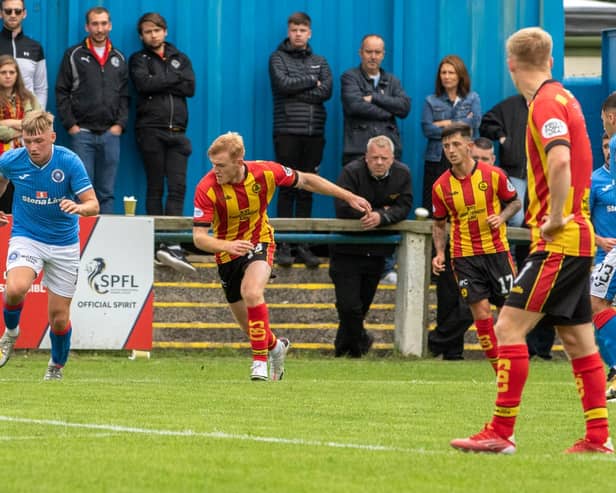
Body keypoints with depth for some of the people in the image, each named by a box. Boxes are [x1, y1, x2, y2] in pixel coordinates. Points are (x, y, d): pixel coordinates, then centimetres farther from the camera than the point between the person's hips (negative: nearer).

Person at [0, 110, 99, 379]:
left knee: (59, 315, 4)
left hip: (63, 244, 0)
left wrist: (79, 207, -39)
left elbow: (93, 205, -18)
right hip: (26, 237, 0)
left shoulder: (69, 162, -17)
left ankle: (56, 368, 30)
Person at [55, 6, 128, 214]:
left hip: (110, 134, 3)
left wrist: (120, 124, 0)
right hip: (82, 133, -3)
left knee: (106, 191, 4)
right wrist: (70, 125, -7)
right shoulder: (74, 55, 4)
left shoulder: (118, 58, 14)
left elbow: (125, 95, 13)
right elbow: (62, 93, 1)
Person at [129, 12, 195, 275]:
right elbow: (143, 83, -11)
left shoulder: (180, 59, 18)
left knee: (177, 188, -9)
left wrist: (159, 83, -6)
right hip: (151, 130, -2)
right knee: (155, 189, 0)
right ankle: (157, 245, 0)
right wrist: (174, 78, -4)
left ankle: (172, 246, -17)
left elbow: (190, 87, 1)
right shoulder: (139, 60, 9)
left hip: (176, 132, 3)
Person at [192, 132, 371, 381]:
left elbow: (306, 180, -3)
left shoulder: (264, 172, -20)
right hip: (227, 253, 2)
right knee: (248, 323, 12)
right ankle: (275, 346, 46)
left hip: (259, 242, -2)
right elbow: (199, 237, -26)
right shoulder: (207, 188, -24)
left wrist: (349, 197, 0)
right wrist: (226, 245, -47)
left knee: (252, 293, -32)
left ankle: (260, 360, -23)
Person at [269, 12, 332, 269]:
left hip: (314, 132, 3)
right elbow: (284, 83, -12)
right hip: (287, 131, -3)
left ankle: (302, 245, 7)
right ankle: (284, 245, -1)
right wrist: (311, 81, -3)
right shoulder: (278, 58, 5)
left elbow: (326, 91, -2)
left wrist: (296, 90, -8)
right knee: (287, 189, -3)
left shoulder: (320, 62, 14)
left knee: (306, 190, 4)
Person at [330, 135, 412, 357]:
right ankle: (360, 340, 15)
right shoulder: (352, 172, -15)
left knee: (362, 303, 12)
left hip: (377, 250, 4)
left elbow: (403, 208, -10)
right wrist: (376, 211, -18)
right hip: (347, 249, -4)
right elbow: (343, 208, -25)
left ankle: (344, 345, 32)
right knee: (349, 304, -9)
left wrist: (381, 217, -28)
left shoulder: (402, 174, -3)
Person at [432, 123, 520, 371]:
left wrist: (501, 217, -13)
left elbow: (515, 202, 7)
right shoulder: (441, 186, -1)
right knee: (481, 311, -5)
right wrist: (439, 253, -2)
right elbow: (439, 223, 11)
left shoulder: (493, 174, -6)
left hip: (496, 250, -1)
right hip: (464, 255, 1)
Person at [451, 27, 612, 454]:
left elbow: (560, 160, -29)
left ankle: (501, 432, -13)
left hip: (559, 240, -10)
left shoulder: (547, 102, -14)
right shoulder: (560, 97, 15)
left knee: (510, 326, -11)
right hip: (578, 240, 10)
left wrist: (555, 218, -20)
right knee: (578, 338, 11)